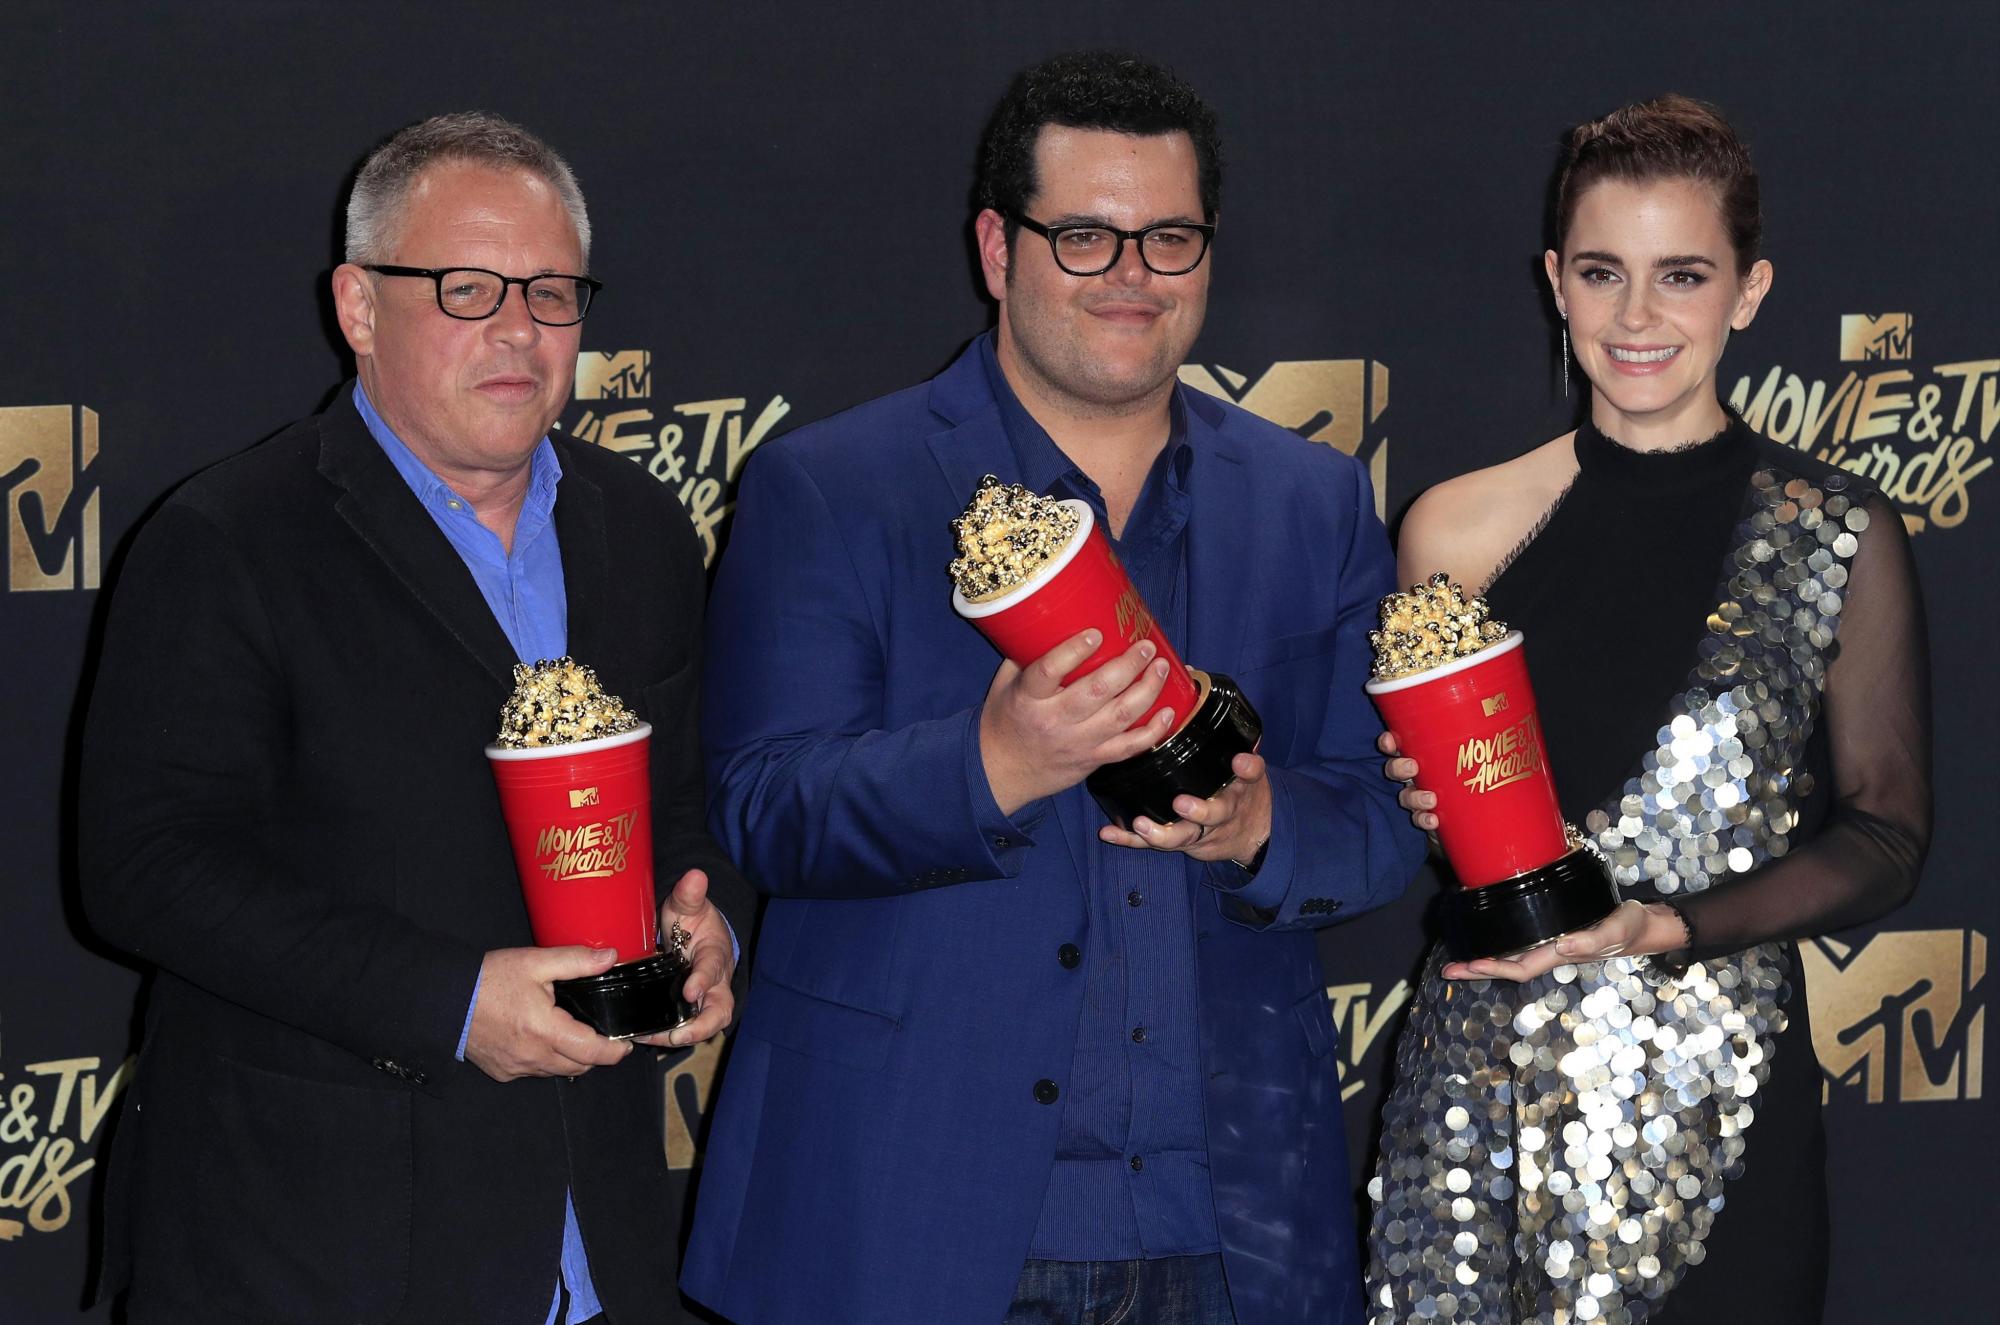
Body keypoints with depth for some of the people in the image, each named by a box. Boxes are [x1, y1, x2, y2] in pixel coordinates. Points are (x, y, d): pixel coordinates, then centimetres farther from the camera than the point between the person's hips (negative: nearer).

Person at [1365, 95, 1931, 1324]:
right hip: (1478, 1083, 2)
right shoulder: (1458, 527, 6)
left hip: (1723, 1104, -1)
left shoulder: (1839, 535, 0)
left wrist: (1667, 927, -12)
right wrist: (1421, 804, -7)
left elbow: (1886, 837, 1)